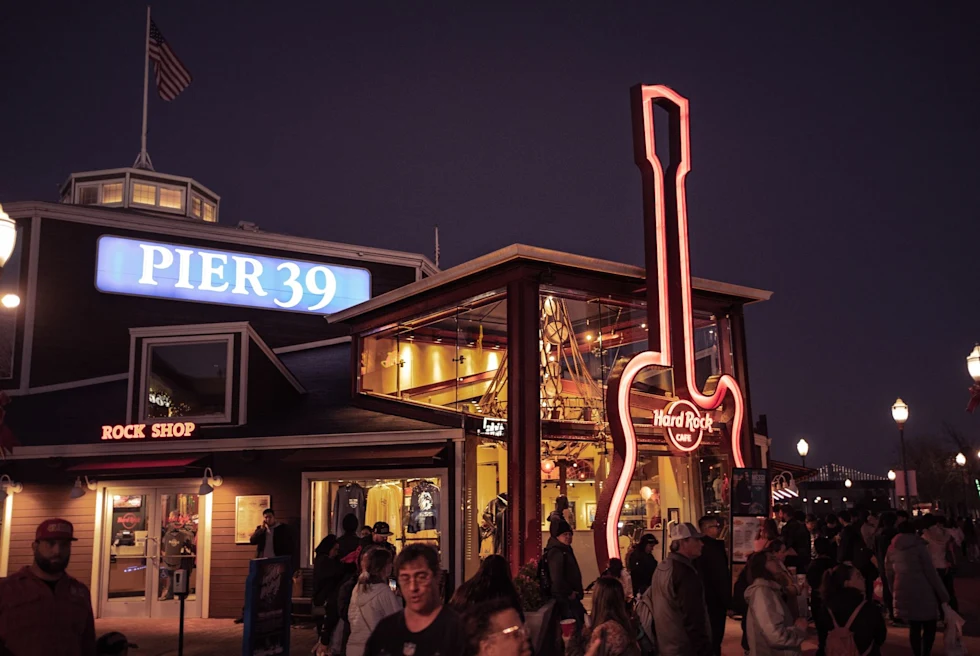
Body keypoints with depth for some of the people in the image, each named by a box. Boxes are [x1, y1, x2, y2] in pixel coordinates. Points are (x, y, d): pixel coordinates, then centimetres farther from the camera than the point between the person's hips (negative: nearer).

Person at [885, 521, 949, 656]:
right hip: (923, 592, -5)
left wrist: (895, 592, 22)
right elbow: (931, 572, -7)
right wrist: (943, 594, -2)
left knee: (914, 627, 13)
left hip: (903, 592, 5)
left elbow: (889, 574, 13)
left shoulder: (891, 549, 8)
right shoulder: (919, 546, -6)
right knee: (929, 627, 5)